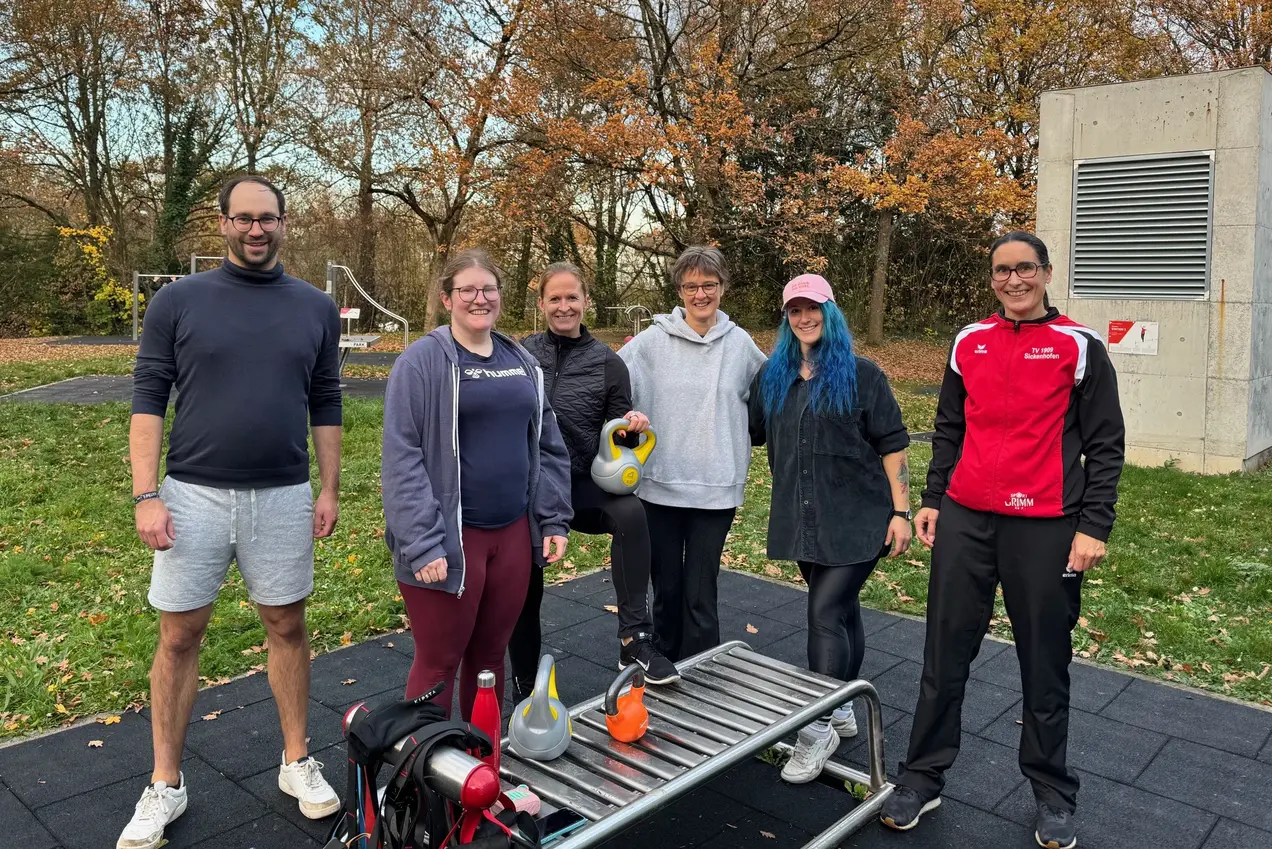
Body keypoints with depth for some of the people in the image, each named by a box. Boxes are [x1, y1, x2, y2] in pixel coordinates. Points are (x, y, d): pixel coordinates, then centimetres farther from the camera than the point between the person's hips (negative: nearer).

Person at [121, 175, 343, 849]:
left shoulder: (316, 308, 5)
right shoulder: (178, 301, 0)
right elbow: (148, 398, -1)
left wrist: (330, 489, 5)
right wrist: (145, 496, -8)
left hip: (284, 498, 1)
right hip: (193, 496, -1)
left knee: (287, 628, 10)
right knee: (179, 639, 7)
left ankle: (297, 762, 26)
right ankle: (165, 786, 22)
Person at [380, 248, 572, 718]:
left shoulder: (522, 362, 11)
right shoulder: (422, 361, -8)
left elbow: (548, 447, 14)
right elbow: (402, 459, -13)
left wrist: (554, 520, 8)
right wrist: (422, 546, -18)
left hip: (513, 533, 5)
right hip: (450, 540, -5)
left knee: (490, 654, 17)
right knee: (439, 662, 7)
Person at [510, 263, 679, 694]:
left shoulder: (607, 363, -1)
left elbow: (619, 435, 4)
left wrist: (633, 425, -18)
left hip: (581, 484, -1)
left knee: (630, 512, -33)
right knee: (524, 590, 9)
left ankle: (634, 639, -27)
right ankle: (525, 688, 31)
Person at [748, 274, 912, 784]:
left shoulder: (861, 374, -4)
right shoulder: (772, 376, 10)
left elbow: (892, 445, -5)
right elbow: (751, 432, 16)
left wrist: (900, 511, -9)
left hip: (856, 519, -5)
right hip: (803, 519, 5)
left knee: (826, 612, -9)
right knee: (841, 611, 15)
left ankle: (820, 727, 1)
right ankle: (843, 711, 29)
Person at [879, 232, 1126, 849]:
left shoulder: (1079, 346, 0)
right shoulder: (969, 342, 10)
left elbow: (1105, 445, -1)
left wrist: (1093, 527, -7)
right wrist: (932, 500, 10)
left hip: (1045, 528, -3)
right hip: (964, 521, 3)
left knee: (1045, 665, 7)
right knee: (945, 656, 7)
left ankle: (1052, 796, 25)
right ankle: (922, 779, 19)